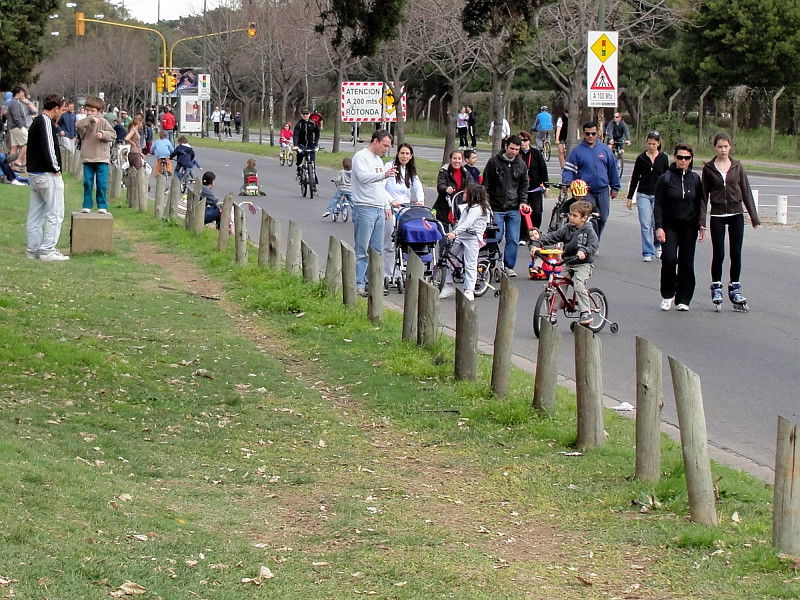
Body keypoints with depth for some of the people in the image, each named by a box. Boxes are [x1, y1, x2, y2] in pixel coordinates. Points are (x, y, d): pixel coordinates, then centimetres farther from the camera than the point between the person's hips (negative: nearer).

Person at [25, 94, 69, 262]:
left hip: (34, 173, 10)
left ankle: (33, 249, 15)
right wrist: (55, 168, -14)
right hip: (47, 175, -10)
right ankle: (48, 250, -7)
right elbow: (47, 148, -22)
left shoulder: (36, 122, 17)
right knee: (55, 213, -6)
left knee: (35, 214, 11)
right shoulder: (46, 122, -15)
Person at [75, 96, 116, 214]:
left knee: (102, 184, -1)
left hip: (102, 159, -2)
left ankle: (102, 206, 9)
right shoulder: (85, 122, 6)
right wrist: (90, 119, -23)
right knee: (87, 183, 4)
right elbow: (78, 125, -16)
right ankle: (86, 206, 12)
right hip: (87, 158, 2)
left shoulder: (103, 122, 1)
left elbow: (113, 134, -3)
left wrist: (103, 134, -20)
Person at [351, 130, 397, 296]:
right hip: (364, 209, -9)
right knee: (362, 250, -8)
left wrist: (387, 206, 21)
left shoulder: (379, 160, 22)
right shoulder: (361, 157, -6)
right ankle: (359, 284, -8)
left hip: (379, 210, 9)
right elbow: (363, 177, -24)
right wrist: (384, 174, -36)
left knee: (377, 251, 9)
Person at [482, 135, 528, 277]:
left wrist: (523, 202, 3)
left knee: (513, 240, 1)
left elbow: (524, 185, 17)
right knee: (496, 237, -6)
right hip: (496, 208, -3)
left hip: (514, 209, 3)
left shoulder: (521, 165, 9)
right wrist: (486, 201, -2)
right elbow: (486, 183, 3)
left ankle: (509, 266, 10)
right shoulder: (494, 161, -1)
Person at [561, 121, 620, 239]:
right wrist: (566, 183, -17)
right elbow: (568, 169, 0)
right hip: (586, 192, -3)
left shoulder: (604, 149, 9)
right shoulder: (577, 151, 1)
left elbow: (612, 169, 15)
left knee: (602, 219, 7)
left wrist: (615, 187, 15)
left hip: (603, 190, 3)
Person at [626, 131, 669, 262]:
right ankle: (648, 253, -2)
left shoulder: (663, 158, 4)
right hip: (643, 195, 0)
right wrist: (630, 198, 7)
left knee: (657, 224, 1)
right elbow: (635, 178, 8)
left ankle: (657, 246, 30)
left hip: (659, 195, 0)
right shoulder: (641, 158, 3)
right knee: (645, 225, -7)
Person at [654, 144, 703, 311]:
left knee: (686, 262, 2)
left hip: (689, 227, 2)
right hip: (670, 226, -2)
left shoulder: (695, 179, 6)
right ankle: (667, 295, 2)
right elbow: (658, 205, -3)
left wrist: (701, 226, 5)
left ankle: (683, 299, 9)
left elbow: (699, 204, 11)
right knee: (669, 259, -16)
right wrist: (659, 227, -11)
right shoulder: (665, 179, -2)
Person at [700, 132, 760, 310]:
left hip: (736, 214, 1)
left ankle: (735, 289, 13)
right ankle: (716, 287, 13)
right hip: (718, 216, -1)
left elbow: (746, 191, 6)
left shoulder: (737, 166, 4)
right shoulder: (709, 168, 1)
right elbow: (704, 195, 2)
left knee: (736, 254, 3)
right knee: (718, 254, -1)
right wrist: (702, 220, -3)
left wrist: (754, 216, 3)